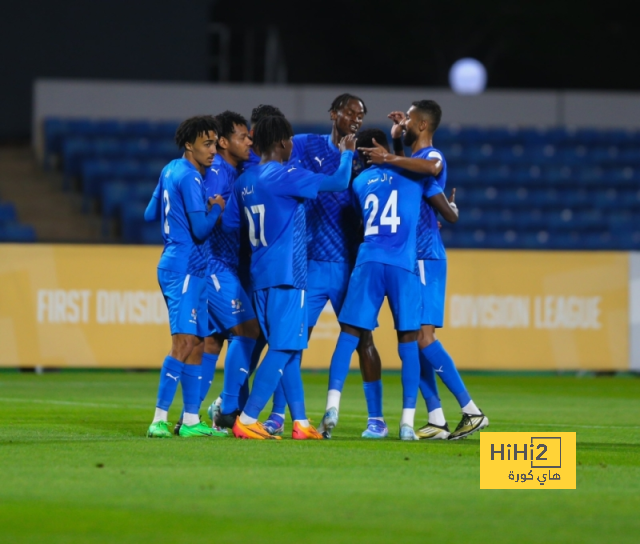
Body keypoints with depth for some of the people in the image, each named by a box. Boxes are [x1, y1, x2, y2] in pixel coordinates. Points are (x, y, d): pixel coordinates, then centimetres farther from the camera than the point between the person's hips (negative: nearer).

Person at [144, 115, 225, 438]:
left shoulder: (171, 171, 14)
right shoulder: (189, 178, -14)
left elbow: (150, 215, 24)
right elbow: (201, 230, -18)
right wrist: (216, 208, -1)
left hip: (189, 270, 10)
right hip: (184, 269, -10)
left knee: (196, 343, 10)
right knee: (184, 342, -16)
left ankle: (191, 420, 10)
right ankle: (159, 419, -21)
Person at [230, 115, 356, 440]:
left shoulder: (244, 181, 10)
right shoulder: (285, 176, -12)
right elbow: (338, 182, -9)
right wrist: (347, 154, 8)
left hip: (260, 276, 8)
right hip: (286, 274, -8)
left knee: (289, 350, 13)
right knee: (283, 349, -7)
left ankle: (300, 422, 14)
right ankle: (247, 420, -14)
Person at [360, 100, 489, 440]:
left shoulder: (432, 156, -11)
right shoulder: (415, 159, 18)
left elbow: (431, 167, -37)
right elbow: (403, 176, 42)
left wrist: (390, 159, -30)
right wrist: (397, 141, 27)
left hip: (426, 259, -10)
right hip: (411, 260, 10)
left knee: (424, 337, -15)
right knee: (413, 341, 6)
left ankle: (471, 412, -13)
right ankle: (436, 421, 6)